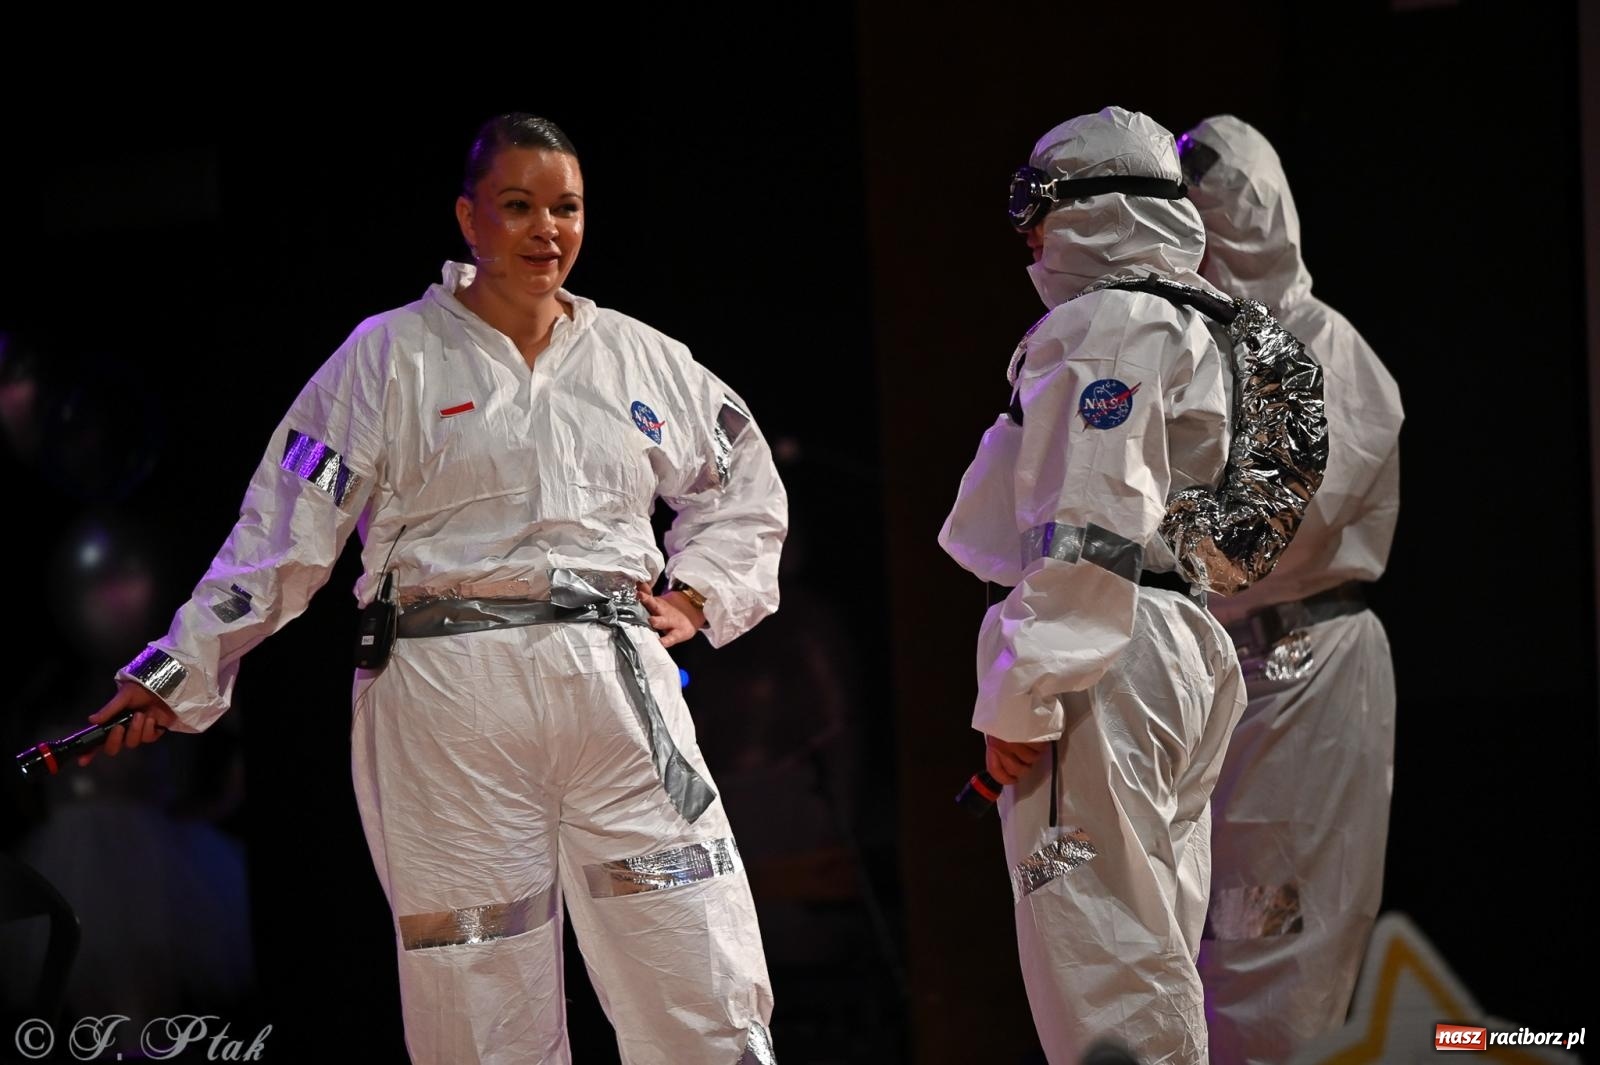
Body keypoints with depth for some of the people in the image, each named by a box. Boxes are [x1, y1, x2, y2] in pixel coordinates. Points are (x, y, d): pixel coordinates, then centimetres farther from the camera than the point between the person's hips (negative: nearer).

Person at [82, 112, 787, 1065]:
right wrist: (181, 673, -2)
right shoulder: (391, 357, 4)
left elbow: (746, 485, 29)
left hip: (617, 688, 3)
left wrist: (696, 597, 14)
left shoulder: (639, 358, 14)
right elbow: (287, 529, 3)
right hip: (448, 696, -3)